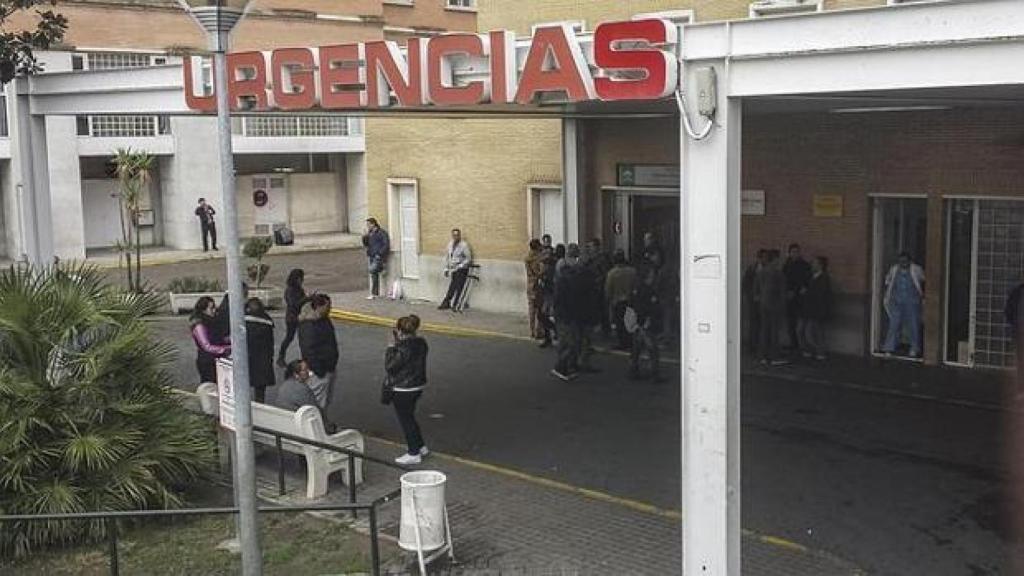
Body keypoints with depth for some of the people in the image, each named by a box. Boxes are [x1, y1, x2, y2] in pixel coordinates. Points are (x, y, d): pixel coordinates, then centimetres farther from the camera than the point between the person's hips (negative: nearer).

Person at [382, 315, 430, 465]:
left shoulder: (404, 348, -26)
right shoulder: (421, 343, 1)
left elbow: (390, 366, -21)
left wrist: (392, 346, -17)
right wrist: (398, 343, 3)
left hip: (403, 390, -9)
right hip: (418, 386, 9)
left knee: (405, 420, 6)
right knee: (409, 417, 25)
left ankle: (414, 454, 16)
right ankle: (420, 446, 34)